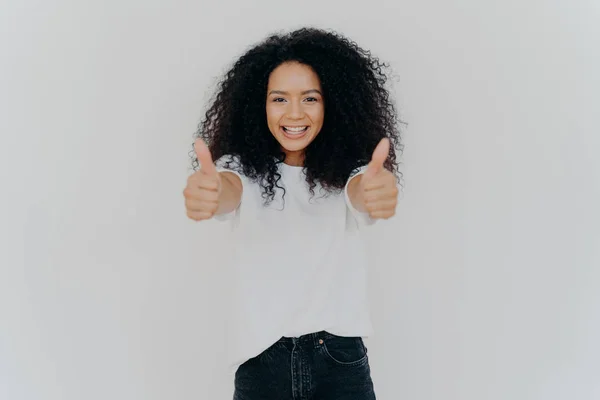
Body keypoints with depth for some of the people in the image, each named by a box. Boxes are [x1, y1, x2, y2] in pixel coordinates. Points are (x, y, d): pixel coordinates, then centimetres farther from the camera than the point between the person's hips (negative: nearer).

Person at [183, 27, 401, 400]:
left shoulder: (348, 171, -1)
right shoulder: (245, 169, -3)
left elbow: (363, 192, -22)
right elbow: (228, 190, -24)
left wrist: (376, 191, -47)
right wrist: (208, 192, -48)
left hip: (341, 359, 0)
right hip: (261, 361, 0)